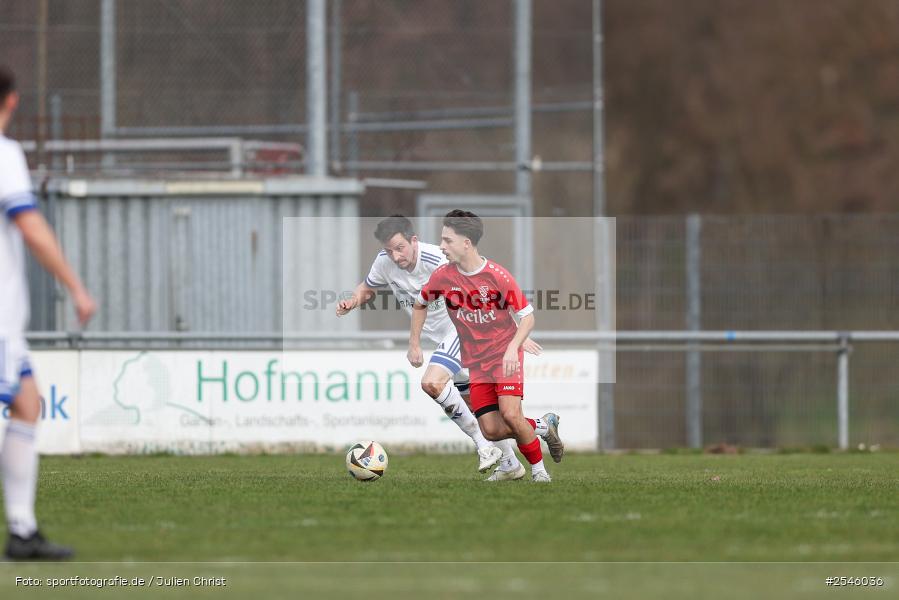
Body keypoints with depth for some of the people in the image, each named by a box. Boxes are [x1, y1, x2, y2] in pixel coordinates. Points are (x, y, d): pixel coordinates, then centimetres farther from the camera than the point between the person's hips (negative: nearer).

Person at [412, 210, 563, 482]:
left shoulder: (498, 276, -18)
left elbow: (527, 316, -11)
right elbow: (420, 304, 14)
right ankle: (543, 426, 20)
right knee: (492, 430, -7)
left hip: (506, 356, -4)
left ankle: (538, 469, 0)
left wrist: (513, 348, -26)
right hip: (475, 361, 4)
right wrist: (414, 343, 9)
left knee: (510, 414, -23)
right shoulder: (442, 276, -6)